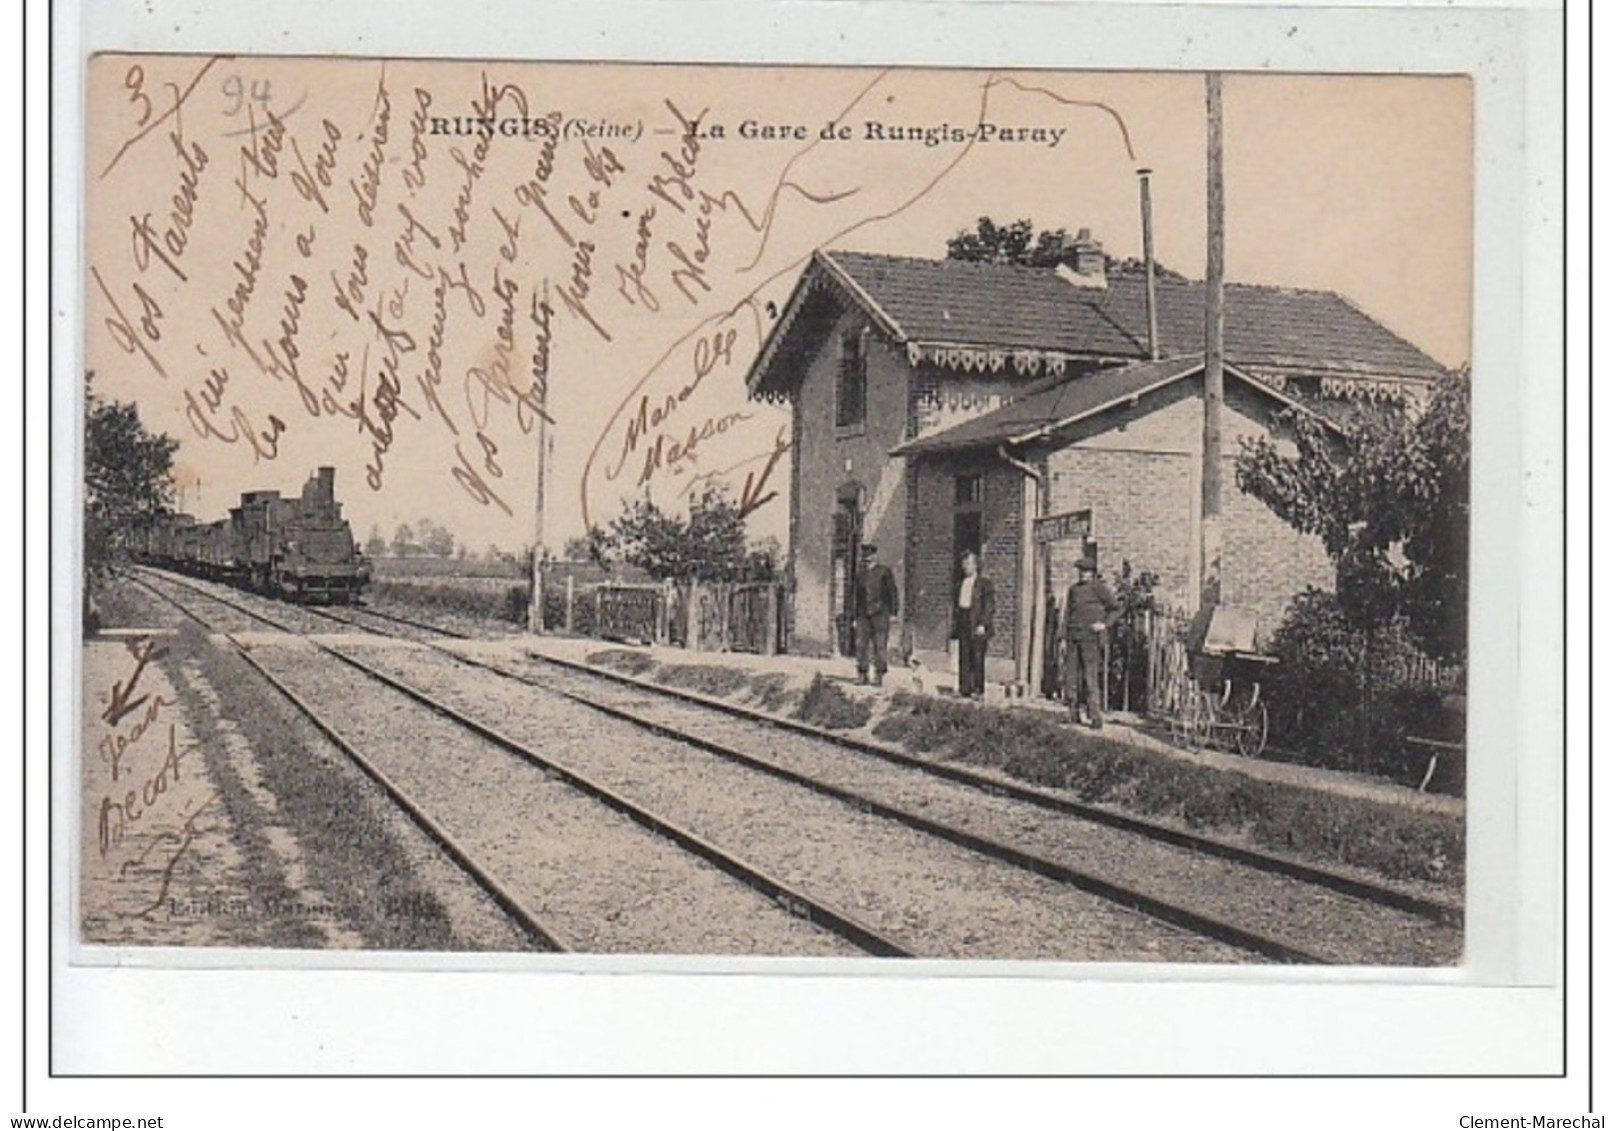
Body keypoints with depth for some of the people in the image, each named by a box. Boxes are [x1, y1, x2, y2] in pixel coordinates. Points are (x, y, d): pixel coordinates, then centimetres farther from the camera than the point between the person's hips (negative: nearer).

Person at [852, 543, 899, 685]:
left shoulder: (884, 572, 3)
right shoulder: (860, 575, 13)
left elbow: (892, 592, 3)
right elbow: (856, 597, 17)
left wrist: (892, 613, -2)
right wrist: (855, 618, 13)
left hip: (880, 614, -3)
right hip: (864, 615, 3)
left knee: (879, 645, -6)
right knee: (862, 645, -2)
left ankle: (879, 676, -2)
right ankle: (862, 675, 4)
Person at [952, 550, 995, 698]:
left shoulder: (984, 583, -1)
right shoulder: (961, 584, 17)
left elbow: (988, 606, -6)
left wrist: (982, 624, -15)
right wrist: (955, 624, 11)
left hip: (977, 626, -6)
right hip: (963, 624, 6)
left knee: (977, 658, -4)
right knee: (964, 658, 3)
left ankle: (978, 690, -1)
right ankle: (965, 689, 5)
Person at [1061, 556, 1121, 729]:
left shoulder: (1099, 588, -1)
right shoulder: (1073, 590, 16)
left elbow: (1117, 608, 3)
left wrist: (1105, 624, -8)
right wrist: (1065, 636, 18)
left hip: (1091, 637, -6)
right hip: (1074, 636, 6)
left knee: (1090, 677, -9)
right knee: (1071, 676, 3)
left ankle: (1096, 716, -7)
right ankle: (1073, 714, 11)